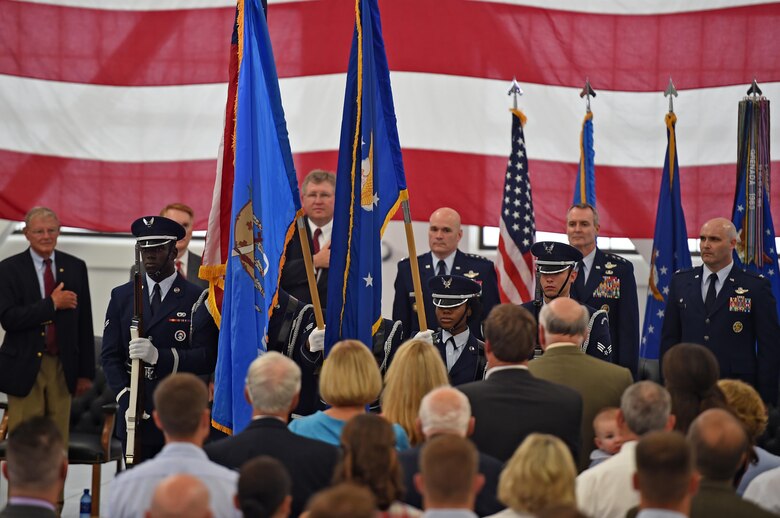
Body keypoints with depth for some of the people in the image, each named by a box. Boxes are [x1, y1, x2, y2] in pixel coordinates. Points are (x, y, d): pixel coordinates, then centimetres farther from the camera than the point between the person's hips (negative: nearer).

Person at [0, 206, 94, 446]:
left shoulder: (75, 267, 7)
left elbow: (84, 324, 9)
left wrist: (86, 372, 7)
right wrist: (52, 304, -15)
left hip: (62, 366, 3)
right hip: (24, 368, -3)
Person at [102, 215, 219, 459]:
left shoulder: (197, 299, 2)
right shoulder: (122, 296, 13)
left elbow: (207, 358, -6)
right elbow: (110, 356, 9)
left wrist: (159, 356, -20)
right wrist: (126, 399, -7)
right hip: (134, 416, 3)